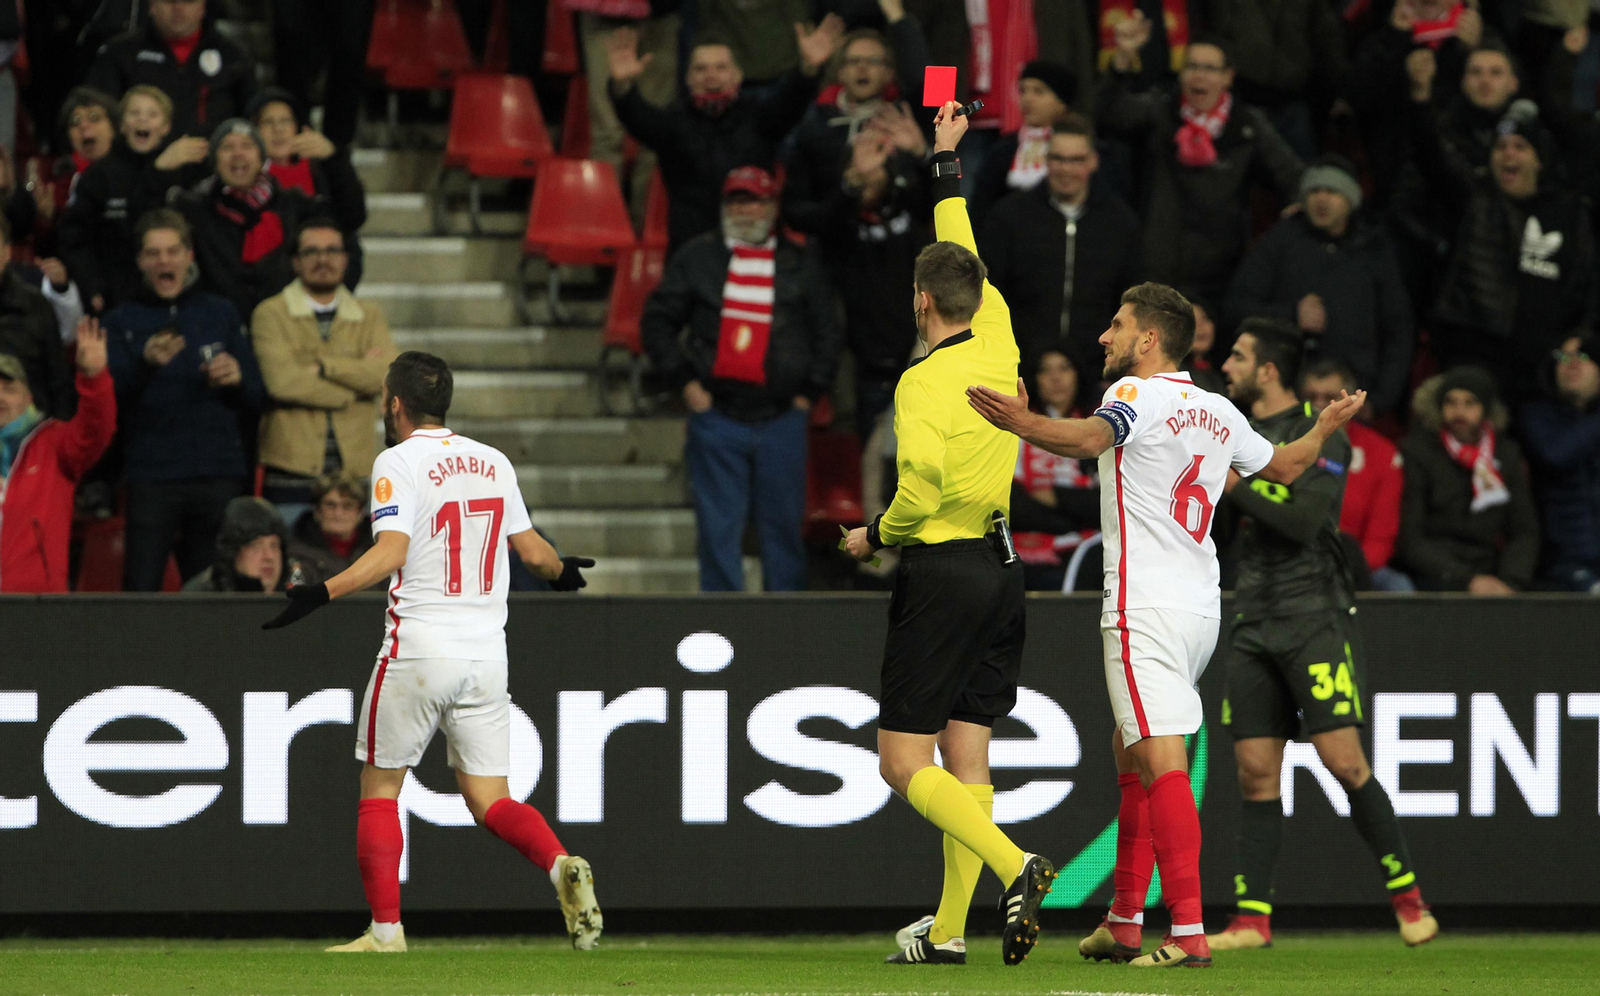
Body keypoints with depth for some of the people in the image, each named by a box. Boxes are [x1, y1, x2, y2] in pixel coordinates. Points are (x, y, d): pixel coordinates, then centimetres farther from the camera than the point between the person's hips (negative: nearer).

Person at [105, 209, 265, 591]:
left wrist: (238, 379, -9)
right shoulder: (123, 321, 8)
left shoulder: (220, 314, 13)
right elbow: (112, 400, -7)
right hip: (151, 478, -2)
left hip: (219, 476, 2)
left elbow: (255, 402, 13)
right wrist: (145, 364, -24)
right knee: (141, 590, -10)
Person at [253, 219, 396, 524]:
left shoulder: (369, 316, 14)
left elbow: (385, 374, -4)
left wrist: (321, 366, -11)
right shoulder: (271, 314, 3)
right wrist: (357, 374, -3)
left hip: (354, 469, 3)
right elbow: (282, 381, -12)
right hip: (291, 472, -3)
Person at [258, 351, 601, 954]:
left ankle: (386, 928, 3)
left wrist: (322, 594, -27)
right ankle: (561, 866, -20)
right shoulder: (494, 463, 11)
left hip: (418, 652, -5)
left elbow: (390, 552, -20)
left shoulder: (399, 462, -6)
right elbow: (533, 551, 17)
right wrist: (563, 572, 38)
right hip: (485, 651, 5)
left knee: (379, 790, 8)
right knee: (488, 798, 7)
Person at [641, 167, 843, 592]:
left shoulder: (801, 265, 9)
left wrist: (809, 393, 4)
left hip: (782, 417, 0)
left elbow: (828, 333, 13)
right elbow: (657, 321, 11)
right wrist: (684, 382, 2)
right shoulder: (697, 258, 8)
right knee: (718, 528, -2)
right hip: (717, 415, 0)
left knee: (783, 526, 2)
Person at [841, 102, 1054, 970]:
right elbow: (964, 258, 22)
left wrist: (874, 536, -2)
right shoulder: (997, 348, 5)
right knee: (966, 760, 8)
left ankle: (1015, 866, -25)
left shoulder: (923, 382, -15)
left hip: (941, 567, -7)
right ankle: (950, 931, 6)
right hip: (1000, 568, 7)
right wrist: (946, 160, 32)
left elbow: (919, 493, -23)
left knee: (905, 764, -5)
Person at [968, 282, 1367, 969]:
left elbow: (1092, 437, -31)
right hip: (1201, 605, 9)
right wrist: (1326, 428, 50)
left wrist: (1025, 424, -47)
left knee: (1161, 763, -14)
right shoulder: (1218, 413, 15)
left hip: (1146, 609, -9)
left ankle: (1189, 932, -23)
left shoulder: (1138, 394, -8)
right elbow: (1284, 466, 31)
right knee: (1130, 757, 18)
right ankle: (1123, 924, 23)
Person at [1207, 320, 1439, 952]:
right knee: (1256, 774, 1)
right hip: (1254, 623, 6)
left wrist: (1233, 483, -16)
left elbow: (1302, 522, -19)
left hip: (1314, 619, -6)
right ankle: (1251, 919, 2)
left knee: (1344, 762, -10)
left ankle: (1408, 898, 0)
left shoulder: (1320, 435, -7)